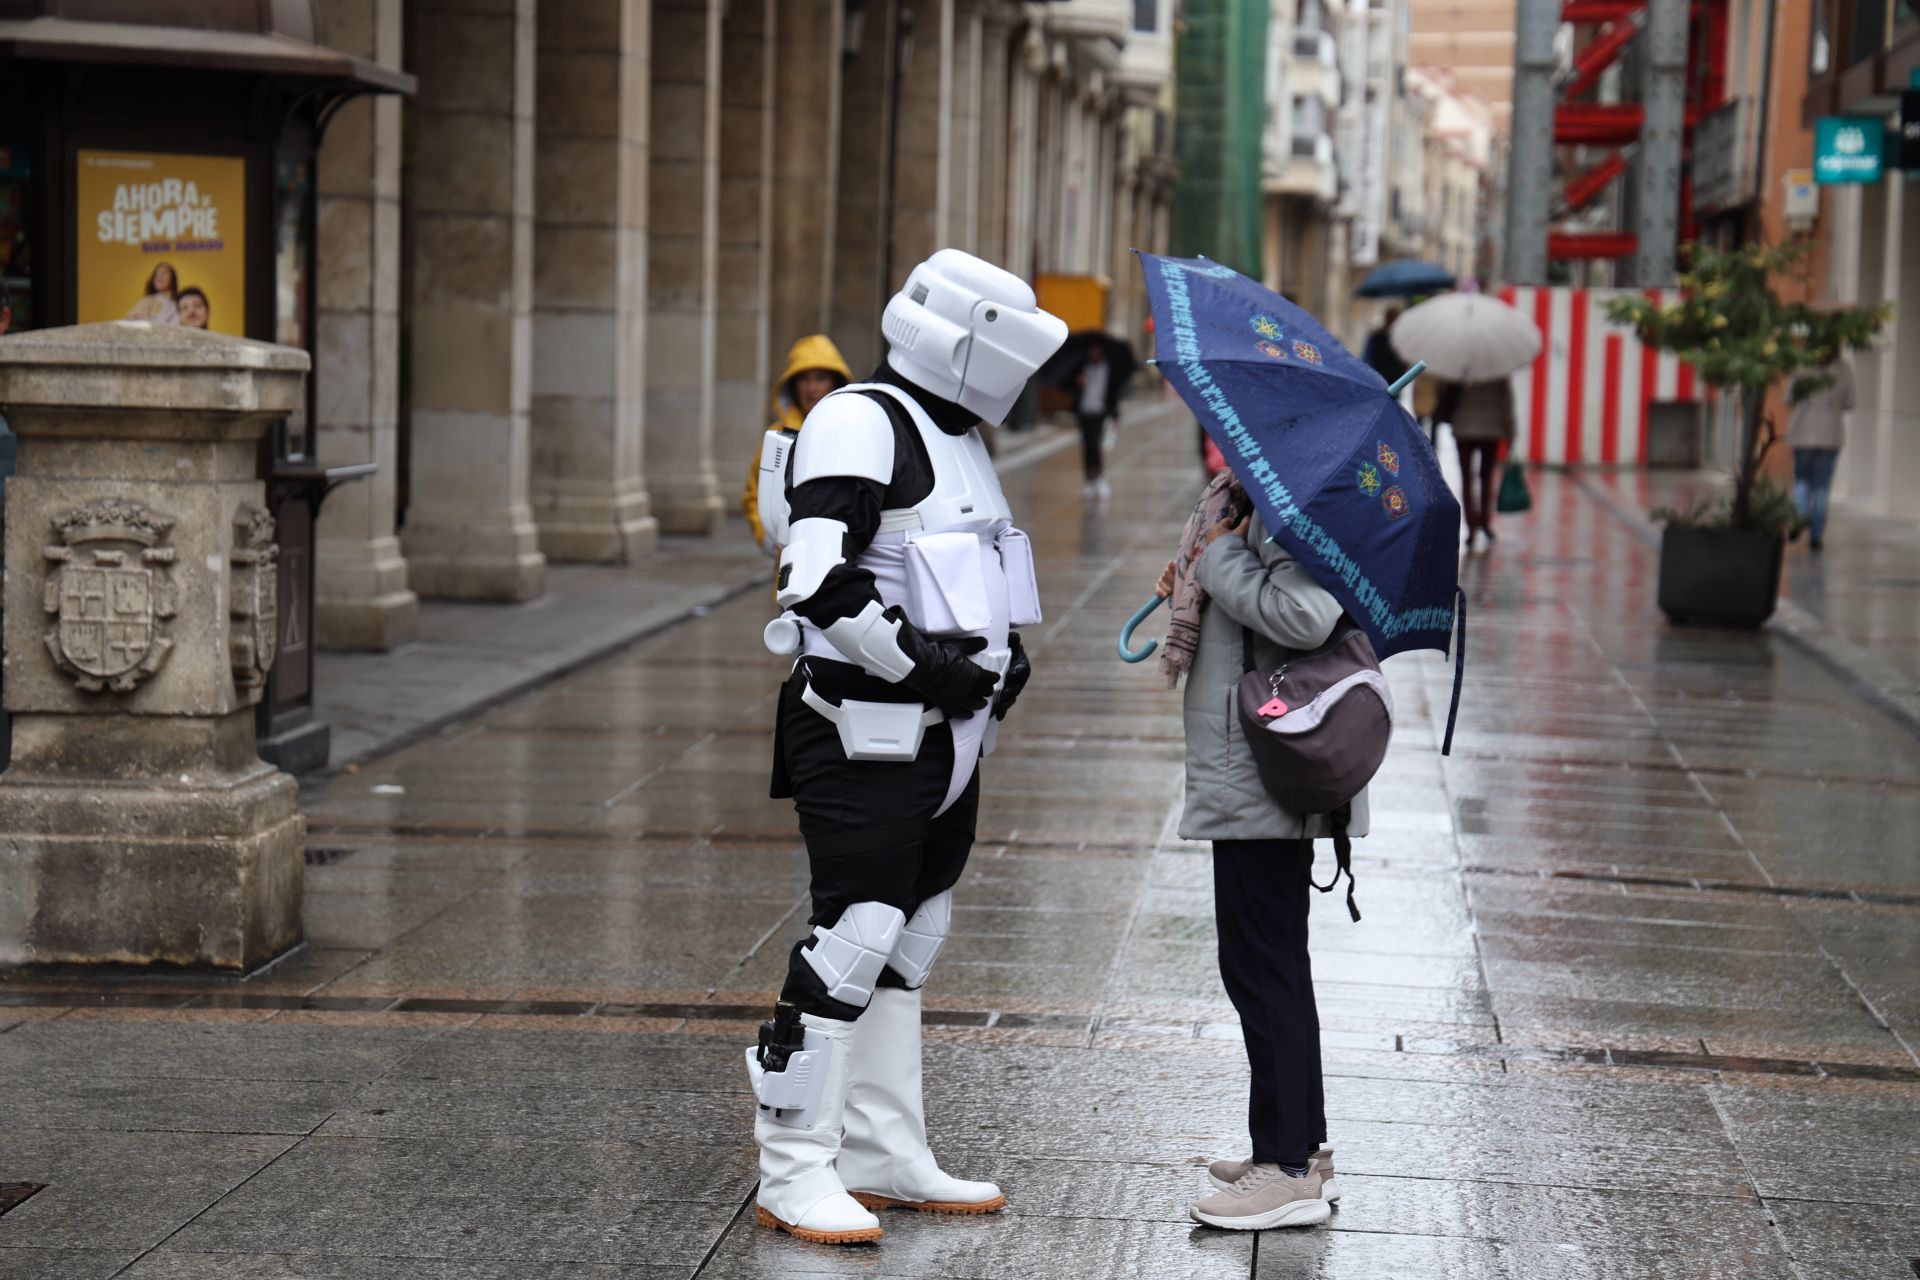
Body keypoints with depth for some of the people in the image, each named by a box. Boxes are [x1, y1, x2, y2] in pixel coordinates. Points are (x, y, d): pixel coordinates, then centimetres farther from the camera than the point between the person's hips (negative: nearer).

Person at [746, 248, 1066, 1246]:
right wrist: (924, 663, -21)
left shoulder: (955, 436, 18)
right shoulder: (861, 424, -14)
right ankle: (794, 1172, -6)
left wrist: (1001, 654, 13)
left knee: (909, 939, 14)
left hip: (942, 736, 10)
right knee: (854, 936, -12)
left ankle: (884, 1158, 23)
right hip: (865, 737, -10)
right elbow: (821, 582, -25)